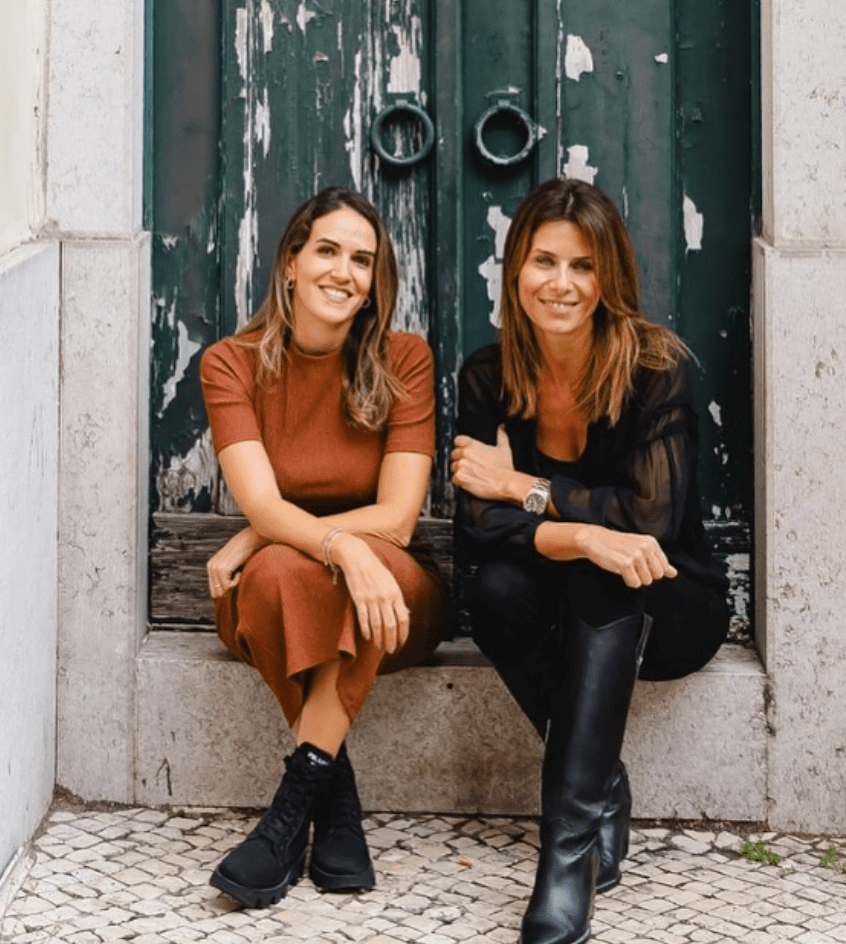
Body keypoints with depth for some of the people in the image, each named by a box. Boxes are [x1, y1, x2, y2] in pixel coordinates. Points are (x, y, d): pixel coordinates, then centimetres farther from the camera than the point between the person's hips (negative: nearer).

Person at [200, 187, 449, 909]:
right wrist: (340, 545, -38)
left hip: (393, 588, 0)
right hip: (272, 593, 1)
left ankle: (293, 811, -27)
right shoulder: (232, 363, -4)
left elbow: (396, 519, -12)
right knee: (277, 573, -35)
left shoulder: (403, 361, -6)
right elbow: (262, 504, -18)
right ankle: (338, 807, -25)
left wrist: (257, 540, -15)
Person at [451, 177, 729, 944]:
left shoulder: (657, 365, -17)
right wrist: (579, 537, -36)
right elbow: (478, 525, -18)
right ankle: (604, 792, -15)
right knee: (495, 589, -30)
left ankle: (571, 845, -39)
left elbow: (651, 516, -24)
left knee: (605, 580, -35)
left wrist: (523, 488, -18)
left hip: (667, 609, -2)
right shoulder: (488, 377, -7)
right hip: (562, 612, 3)